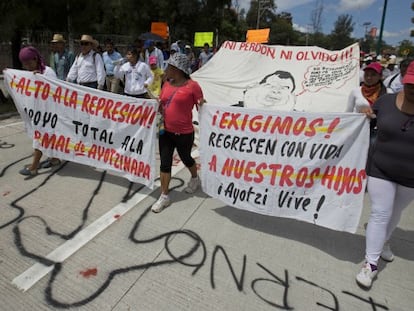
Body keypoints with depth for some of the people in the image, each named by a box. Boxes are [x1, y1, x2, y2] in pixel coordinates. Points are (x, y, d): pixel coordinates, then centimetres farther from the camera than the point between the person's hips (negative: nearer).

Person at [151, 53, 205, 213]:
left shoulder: (192, 85, -12)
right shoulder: (167, 84, 6)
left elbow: (201, 106, -8)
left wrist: (202, 105, -29)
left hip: (184, 133, -5)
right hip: (165, 131, 5)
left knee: (186, 158, 17)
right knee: (165, 163, 6)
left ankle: (195, 179, 49)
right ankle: (164, 196, 17)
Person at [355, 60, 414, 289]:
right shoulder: (386, 101, -8)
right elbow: (371, 122, 7)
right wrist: (366, 114, -14)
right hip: (380, 170, -1)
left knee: (395, 213, 21)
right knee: (380, 214, 0)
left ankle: (384, 242, 48)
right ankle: (371, 264, 9)